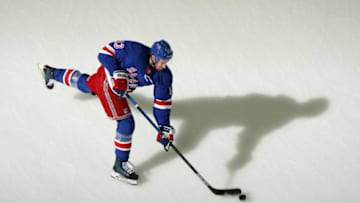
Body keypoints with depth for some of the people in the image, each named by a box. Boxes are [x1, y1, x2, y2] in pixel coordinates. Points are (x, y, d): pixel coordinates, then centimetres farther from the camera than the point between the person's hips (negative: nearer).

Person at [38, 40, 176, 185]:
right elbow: (105, 52, -25)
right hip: (107, 80, -7)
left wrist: (165, 128, -11)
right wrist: (117, 74, -36)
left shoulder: (164, 76, -19)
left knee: (85, 84, 33)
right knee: (126, 123, -12)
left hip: (123, 86, 7)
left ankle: (53, 73, 60)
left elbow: (162, 101, -9)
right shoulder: (135, 51, -34)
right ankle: (120, 165, 4)